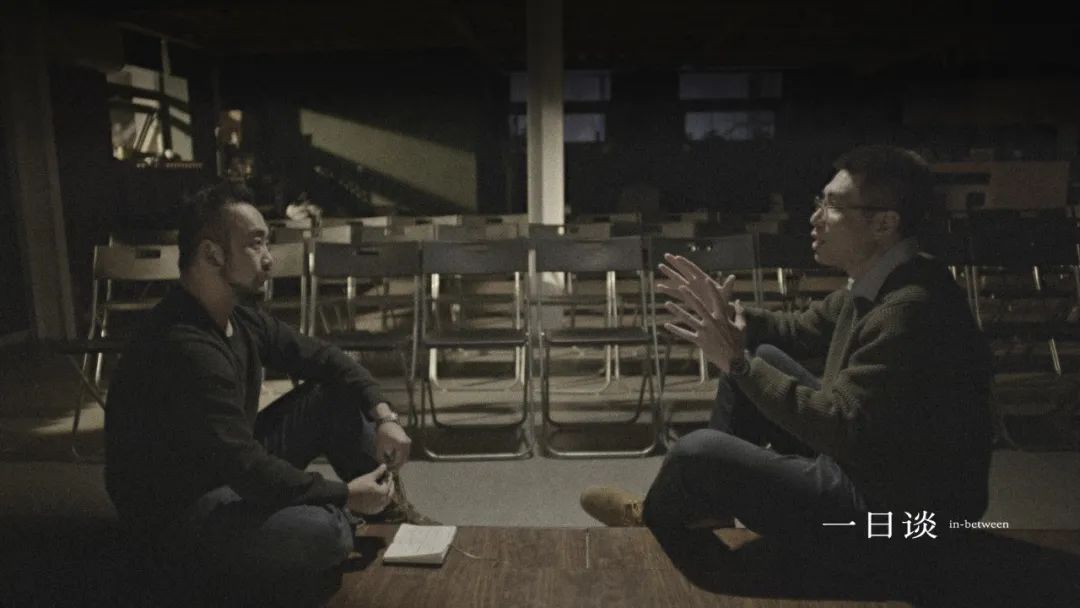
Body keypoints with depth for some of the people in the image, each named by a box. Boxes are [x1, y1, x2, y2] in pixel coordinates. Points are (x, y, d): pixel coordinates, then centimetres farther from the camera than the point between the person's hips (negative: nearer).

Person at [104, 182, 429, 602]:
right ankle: (349, 518, 4)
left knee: (337, 395, 1)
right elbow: (246, 468, -31)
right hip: (179, 511, -9)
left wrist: (383, 415, -7)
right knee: (320, 532, -33)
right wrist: (345, 495, -20)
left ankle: (389, 509, 7)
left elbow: (320, 357, 6)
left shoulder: (237, 318, -2)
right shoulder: (184, 350, -31)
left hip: (234, 470, 9)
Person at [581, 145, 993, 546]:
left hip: (892, 507, -9)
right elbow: (800, 330, 13)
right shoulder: (876, 284, 1)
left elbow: (841, 430, -32)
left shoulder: (909, 311, -30)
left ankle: (652, 525, 21)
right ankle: (702, 507, 18)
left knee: (697, 453, -16)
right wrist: (725, 314, -4)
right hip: (862, 455, 10)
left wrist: (736, 361, -30)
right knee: (760, 358, 9)